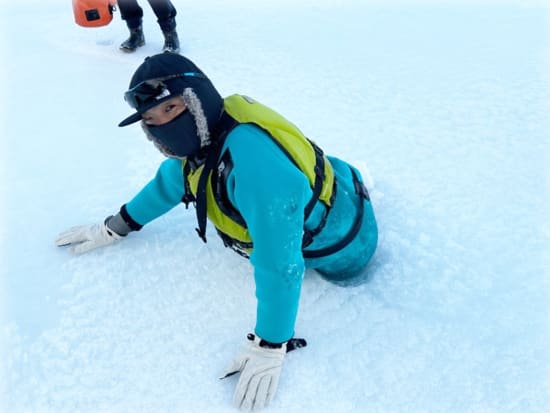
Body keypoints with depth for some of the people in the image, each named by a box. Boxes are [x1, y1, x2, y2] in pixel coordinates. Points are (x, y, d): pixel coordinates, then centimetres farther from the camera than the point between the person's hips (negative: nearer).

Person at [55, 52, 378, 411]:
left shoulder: (254, 158, -46)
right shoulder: (199, 136, -17)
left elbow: (279, 264, -42)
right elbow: (169, 181, 2)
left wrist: (269, 347, -33)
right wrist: (113, 228, 8)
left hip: (341, 240, -6)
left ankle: (354, 182, 39)